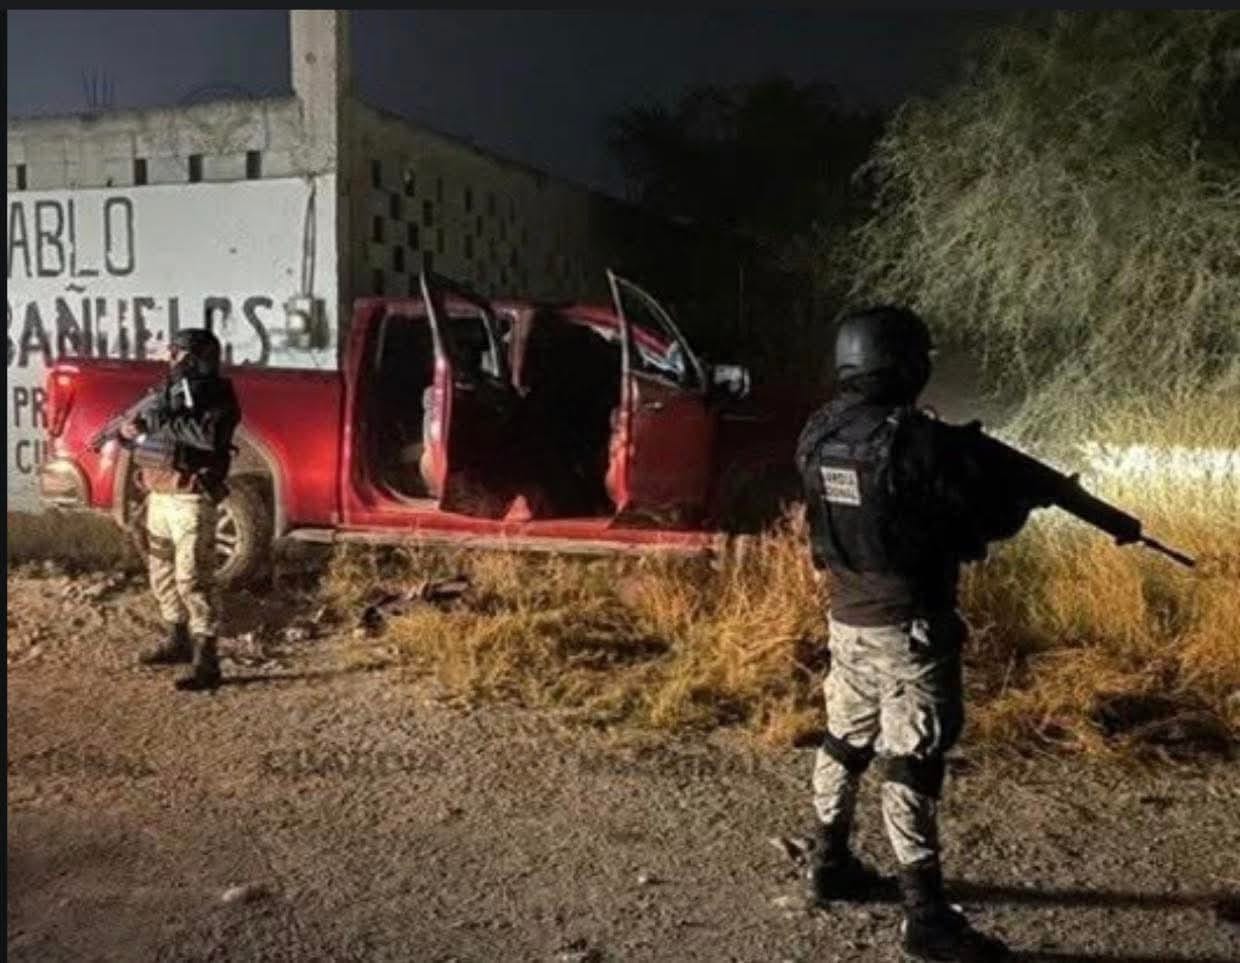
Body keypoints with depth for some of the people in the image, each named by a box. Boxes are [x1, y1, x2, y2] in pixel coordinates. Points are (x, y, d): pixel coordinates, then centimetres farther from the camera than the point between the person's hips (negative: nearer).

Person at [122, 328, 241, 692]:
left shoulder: (216, 394, -10)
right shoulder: (169, 390, 15)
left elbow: (209, 435, -29)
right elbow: (135, 429, 19)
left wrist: (163, 422, -21)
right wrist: (133, 429, -5)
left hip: (190, 500, -9)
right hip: (159, 496, 9)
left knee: (193, 579, -11)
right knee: (162, 572, 18)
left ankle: (206, 662, -7)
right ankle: (178, 640, 34)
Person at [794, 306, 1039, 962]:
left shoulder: (817, 436, 1)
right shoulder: (920, 443, -21)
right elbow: (989, 521, -12)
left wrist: (957, 455, 12)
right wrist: (1027, 493, 10)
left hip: (846, 619, 7)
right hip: (907, 629, -7)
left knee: (846, 742, 20)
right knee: (911, 765, -1)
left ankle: (829, 866, 34)